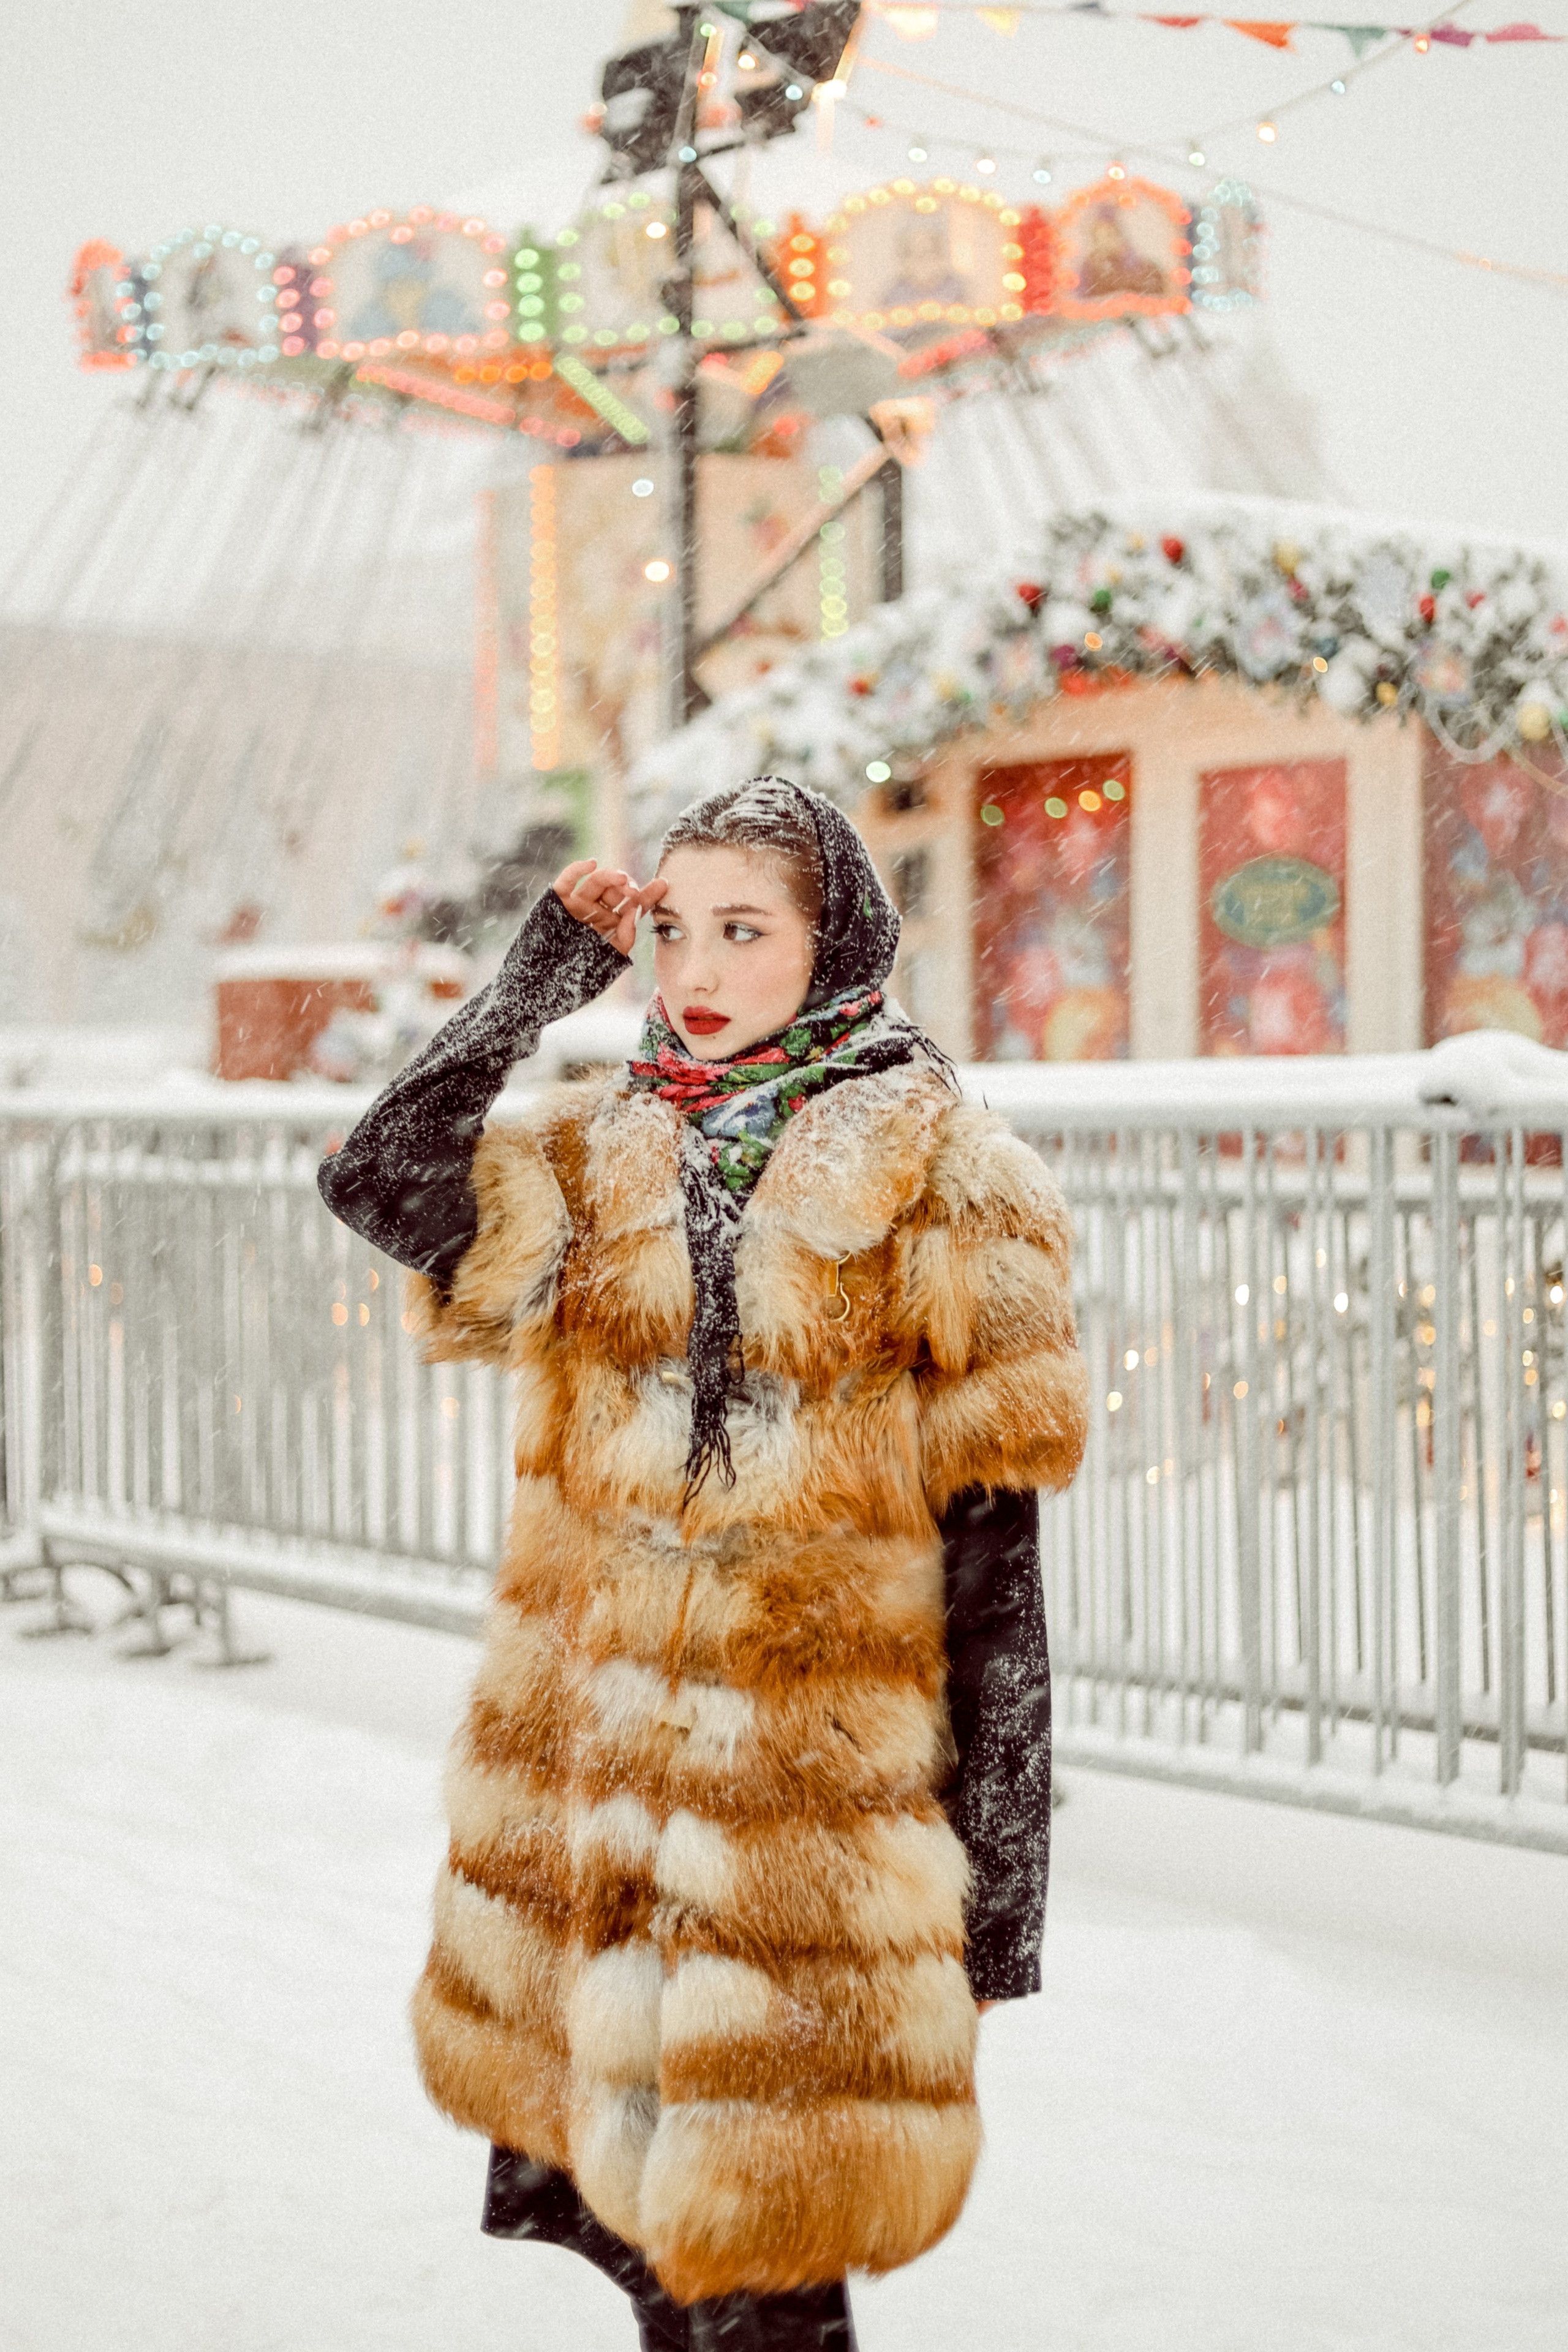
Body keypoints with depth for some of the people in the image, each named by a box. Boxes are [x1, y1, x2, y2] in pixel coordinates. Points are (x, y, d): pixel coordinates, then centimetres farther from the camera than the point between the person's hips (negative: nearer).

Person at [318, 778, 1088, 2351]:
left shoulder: (943, 1189, -3)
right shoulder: (595, 1163, 10)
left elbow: (992, 1547, -5)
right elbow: (382, 1188, -9)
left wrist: (1001, 1855, -7)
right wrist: (537, 982, -4)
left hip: (814, 1801, -4)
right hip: (585, 1790, 4)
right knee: (614, 2192, 13)